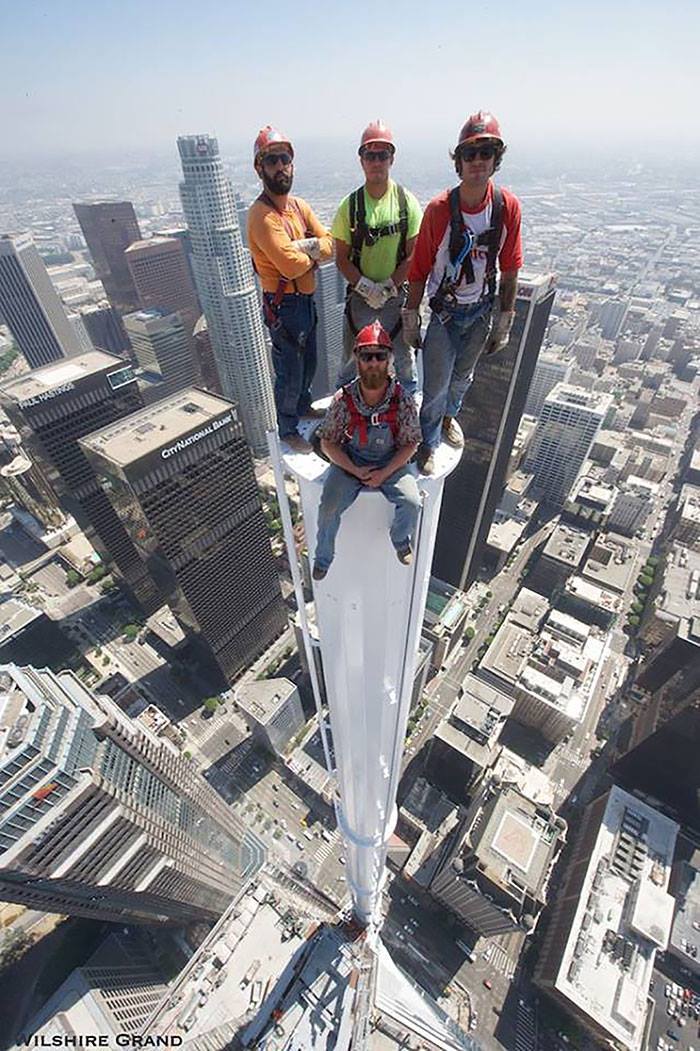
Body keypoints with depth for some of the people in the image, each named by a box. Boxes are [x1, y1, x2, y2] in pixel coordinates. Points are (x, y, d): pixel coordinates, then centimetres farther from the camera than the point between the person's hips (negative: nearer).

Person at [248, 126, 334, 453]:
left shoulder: (300, 206, 8)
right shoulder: (261, 214, -19)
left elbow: (330, 244, 0)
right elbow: (291, 265, -28)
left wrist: (307, 246, -20)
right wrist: (315, 250, -9)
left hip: (307, 300, 9)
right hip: (283, 306, -8)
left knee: (308, 361, 23)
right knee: (290, 373, 1)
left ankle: (303, 406, 47)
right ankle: (288, 430, 20)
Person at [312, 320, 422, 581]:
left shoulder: (403, 400, -13)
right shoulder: (343, 400, -14)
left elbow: (410, 443, -6)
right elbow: (328, 442, -6)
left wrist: (384, 473, -17)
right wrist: (355, 470, -16)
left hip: (391, 462, 1)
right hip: (349, 462, 0)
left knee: (412, 503, -21)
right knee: (328, 508, -19)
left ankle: (400, 539, 15)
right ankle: (323, 558, 11)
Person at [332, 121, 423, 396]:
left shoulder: (407, 202, -5)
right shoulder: (350, 205, -5)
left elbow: (413, 255, -4)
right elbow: (341, 258, -3)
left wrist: (388, 287, -16)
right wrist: (365, 286, -17)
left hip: (396, 294, 0)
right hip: (359, 293, 0)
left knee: (403, 352, 12)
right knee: (352, 355, 11)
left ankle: (412, 400, 35)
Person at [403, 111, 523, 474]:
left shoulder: (508, 207, -8)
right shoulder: (438, 209, -16)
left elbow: (509, 270, -1)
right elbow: (419, 269, -10)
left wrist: (504, 323, 1)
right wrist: (410, 319, -7)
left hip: (483, 310, 3)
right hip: (445, 311, -3)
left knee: (463, 376, 20)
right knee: (436, 385, -2)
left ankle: (449, 416, 49)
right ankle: (429, 442, 22)